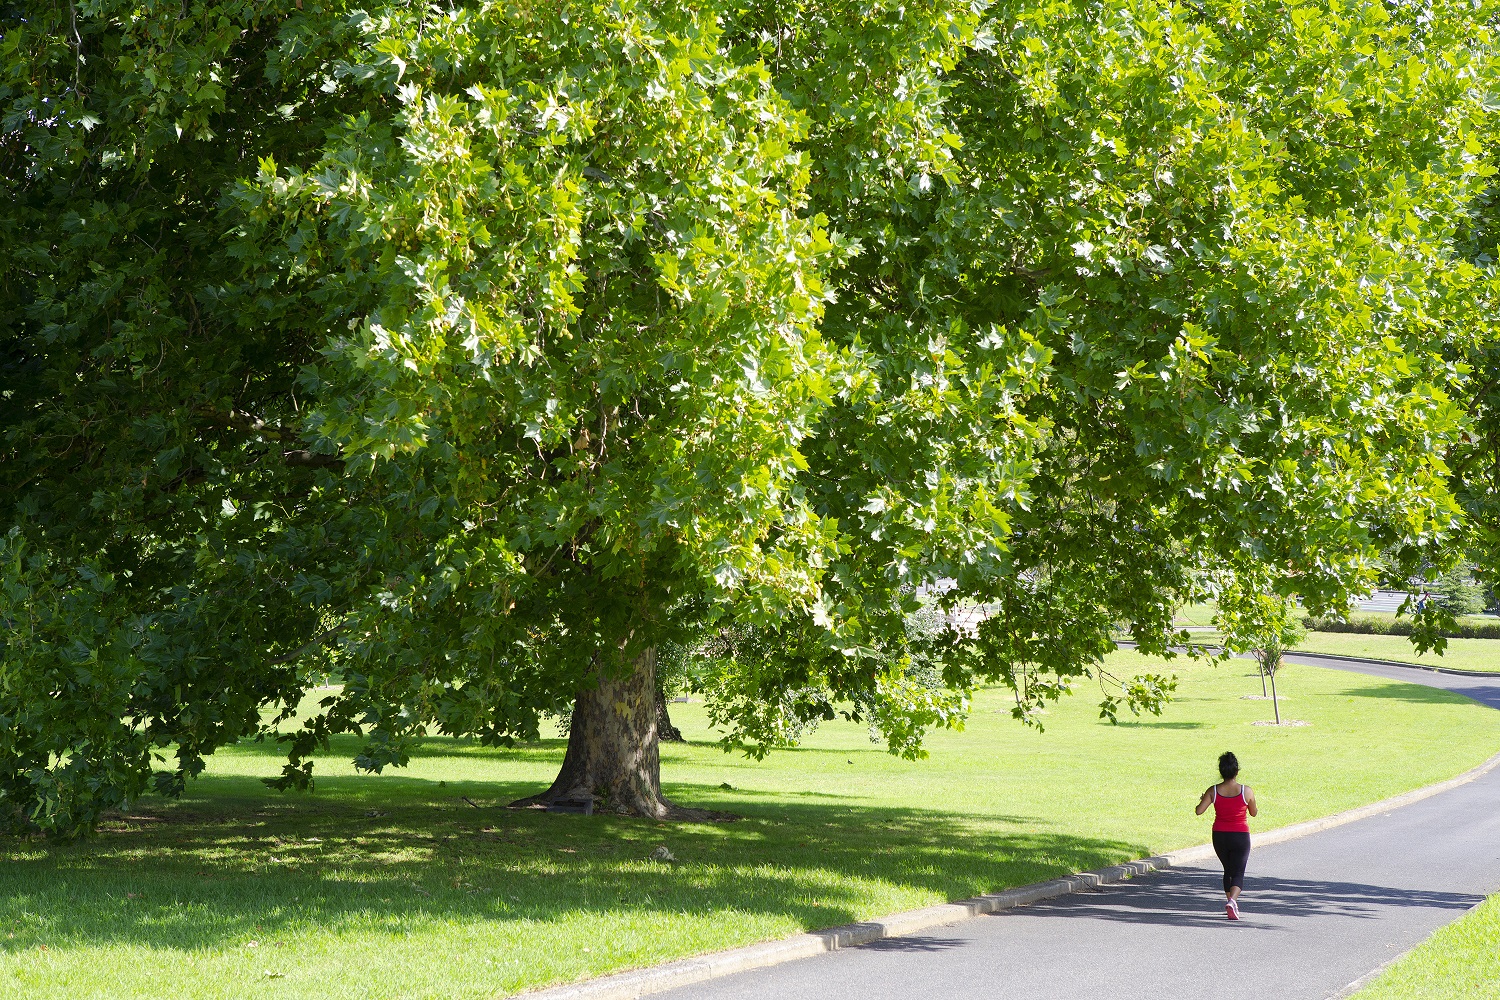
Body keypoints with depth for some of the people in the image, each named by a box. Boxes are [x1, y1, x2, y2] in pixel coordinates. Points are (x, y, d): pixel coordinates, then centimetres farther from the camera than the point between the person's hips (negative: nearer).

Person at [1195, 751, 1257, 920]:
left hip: (1219, 836, 2)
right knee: (1238, 873, -2)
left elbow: (1199, 811, -9)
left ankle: (1230, 901, 24)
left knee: (1228, 870, 22)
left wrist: (1203, 799, 11)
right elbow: (1253, 813, 3)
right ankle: (1232, 900, -27)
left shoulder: (1213, 791, -8)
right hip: (1241, 836, -2)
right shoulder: (1246, 791, -10)